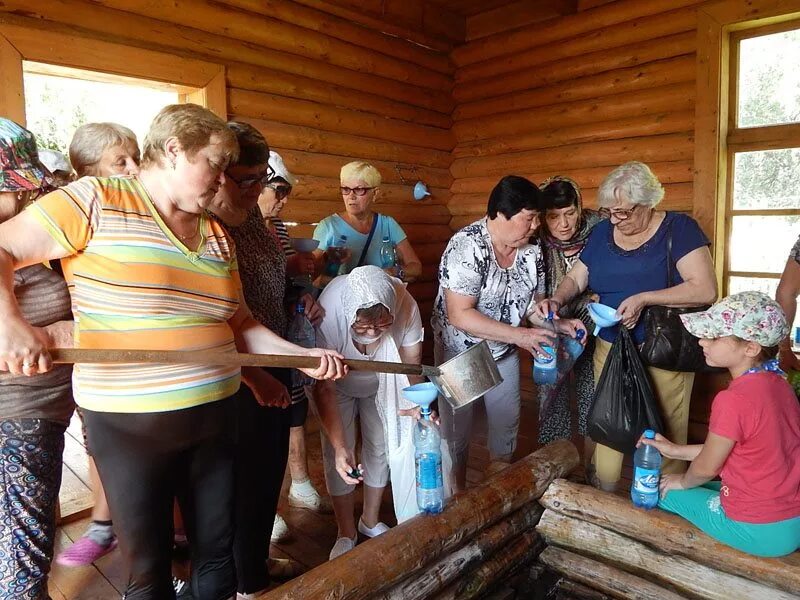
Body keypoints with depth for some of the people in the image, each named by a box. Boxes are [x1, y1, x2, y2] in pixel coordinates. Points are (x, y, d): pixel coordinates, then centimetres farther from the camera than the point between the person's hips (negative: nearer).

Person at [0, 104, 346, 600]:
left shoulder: (218, 236, 9)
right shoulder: (96, 200, -7)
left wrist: (303, 356, 2)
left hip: (216, 415, 5)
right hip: (128, 424, -4)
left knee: (219, 554, 18)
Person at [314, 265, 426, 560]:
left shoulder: (406, 306, -35)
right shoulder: (326, 315, -41)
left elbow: (412, 358, -17)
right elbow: (324, 387, -33)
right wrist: (339, 448, -40)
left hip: (382, 383, 2)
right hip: (338, 384, -2)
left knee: (380, 446, 10)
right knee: (336, 455, -5)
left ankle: (370, 521, 33)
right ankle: (346, 533, 18)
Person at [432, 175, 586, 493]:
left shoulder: (532, 250, -7)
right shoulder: (466, 247, -28)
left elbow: (532, 300, 3)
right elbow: (458, 314, -32)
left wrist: (557, 324, -16)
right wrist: (518, 335, -33)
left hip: (504, 353, 6)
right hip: (460, 353, -5)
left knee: (507, 423, 19)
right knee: (457, 430, 10)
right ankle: (457, 497, 34)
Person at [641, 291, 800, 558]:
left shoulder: (734, 399, -28)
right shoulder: (777, 383, -3)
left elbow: (706, 468, -13)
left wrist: (683, 482, 8)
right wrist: (676, 450, 12)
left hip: (760, 532, -8)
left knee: (662, 490, 10)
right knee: (700, 487, 27)